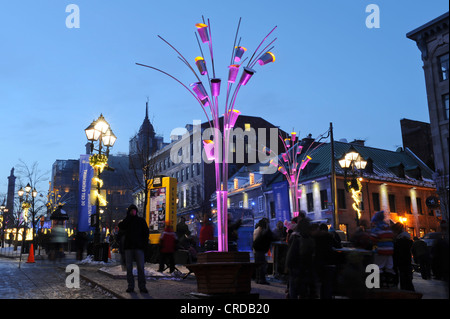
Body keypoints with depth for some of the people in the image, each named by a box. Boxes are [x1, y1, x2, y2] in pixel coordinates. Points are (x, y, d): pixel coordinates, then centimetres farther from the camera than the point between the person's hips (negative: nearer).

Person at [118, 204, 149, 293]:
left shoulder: (141, 220, 10)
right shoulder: (126, 221, 12)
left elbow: (146, 233, 7)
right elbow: (121, 226, -11)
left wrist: (145, 244, -5)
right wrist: (129, 216, -11)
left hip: (139, 247, -1)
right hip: (128, 246, 1)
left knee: (140, 267, -4)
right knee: (129, 267, 3)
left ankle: (142, 286, 1)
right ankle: (130, 286, 11)